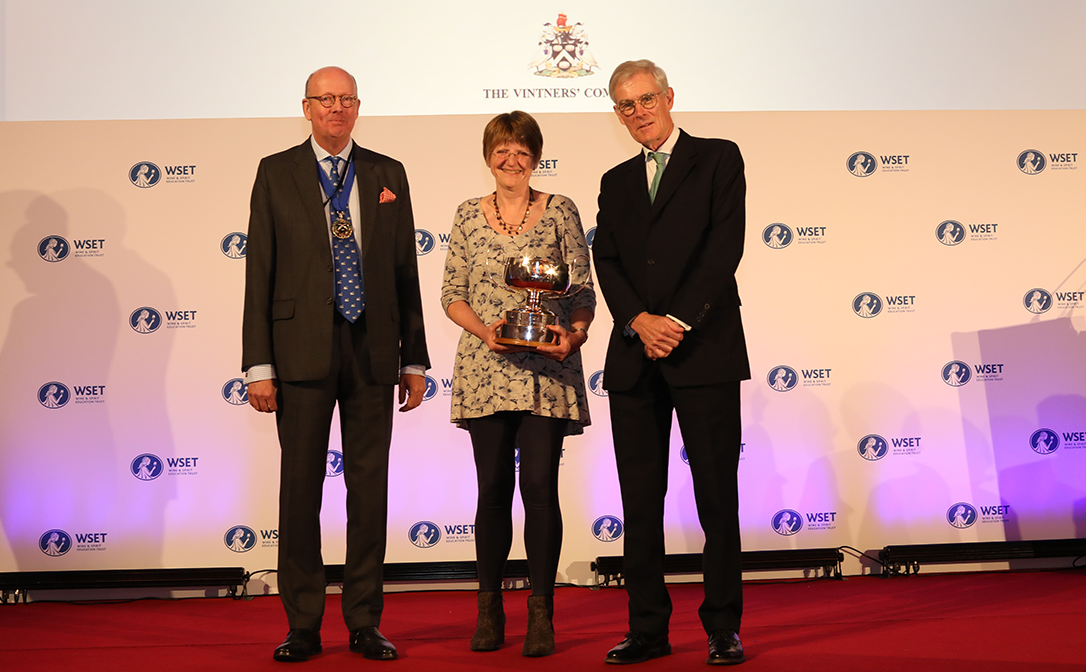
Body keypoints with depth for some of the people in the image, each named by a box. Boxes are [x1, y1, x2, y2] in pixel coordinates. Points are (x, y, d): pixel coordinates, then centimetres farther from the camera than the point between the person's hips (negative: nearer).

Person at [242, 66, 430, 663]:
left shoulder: (388, 175, 11)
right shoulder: (276, 173, 5)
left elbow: (405, 272, 10)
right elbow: (259, 273, 1)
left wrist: (414, 360, 6)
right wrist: (258, 365, -6)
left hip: (372, 350, 2)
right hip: (302, 350, -1)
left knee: (370, 486, 6)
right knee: (300, 486, 3)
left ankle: (364, 622, 17)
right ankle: (303, 625, 15)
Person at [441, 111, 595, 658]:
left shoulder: (560, 211, 5)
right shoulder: (469, 215, 10)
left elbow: (584, 290, 3)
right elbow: (452, 294, 8)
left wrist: (574, 335, -16)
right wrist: (484, 330, -9)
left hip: (547, 367, -1)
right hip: (484, 367, 2)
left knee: (541, 486, -4)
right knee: (493, 487, 5)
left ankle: (541, 614, 8)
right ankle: (489, 609, 19)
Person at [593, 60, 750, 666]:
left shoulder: (719, 159, 6)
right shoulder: (616, 182, 19)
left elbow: (725, 247, -5)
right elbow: (606, 263, 8)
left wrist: (678, 321, -12)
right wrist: (640, 321, -10)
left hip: (704, 349, -4)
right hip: (635, 356, 4)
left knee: (717, 494, 0)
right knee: (640, 498, 5)